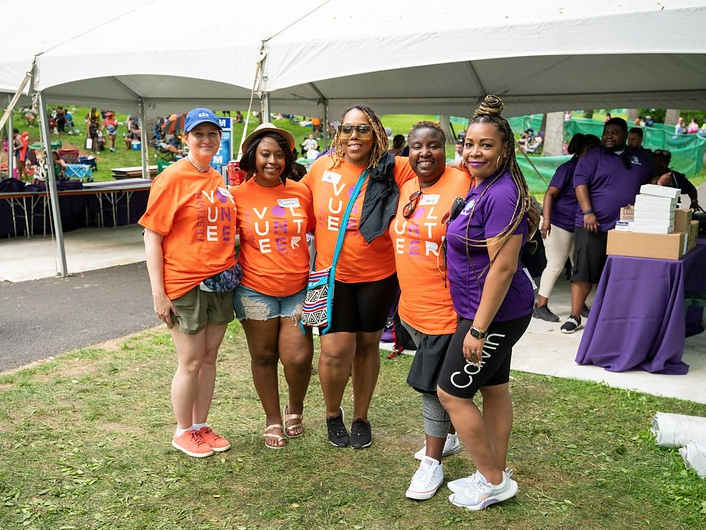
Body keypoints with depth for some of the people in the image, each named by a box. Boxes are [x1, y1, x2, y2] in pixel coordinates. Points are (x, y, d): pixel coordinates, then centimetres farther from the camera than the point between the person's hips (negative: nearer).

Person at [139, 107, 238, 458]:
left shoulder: (218, 180, 10)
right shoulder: (172, 178, -10)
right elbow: (152, 236, -11)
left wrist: (231, 271, 12)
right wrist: (158, 292, -16)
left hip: (220, 282, 6)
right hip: (184, 284, -6)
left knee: (210, 357, 14)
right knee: (191, 363, 4)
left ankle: (201, 426, 29)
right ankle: (183, 432, 23)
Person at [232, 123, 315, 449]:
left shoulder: (301, 192, 2)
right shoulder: (239, 195, -4)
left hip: (298, 288, 1)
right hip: (256, 290, -1)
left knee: (299, 357, -5)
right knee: (263, 356, 10)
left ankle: (295, 409, 27)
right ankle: (272, 420, 31)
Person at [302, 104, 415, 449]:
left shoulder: (393, 171, -7)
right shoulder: (321, 168, -1)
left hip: (377, 276, 0)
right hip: (332, 274, 0)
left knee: (367, 345, 14)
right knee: (336, 351, -5)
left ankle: (361, 417, 35)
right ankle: (333, 414, 25)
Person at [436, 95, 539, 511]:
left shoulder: (502, 195, -23)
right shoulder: (479, 186, 8)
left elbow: (503, 266, -26)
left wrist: (478, 329, -23)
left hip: (495, 313, -10)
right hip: (496, 311, 10)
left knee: (452, 393, 1)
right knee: (494, 388, 18)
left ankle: (494, 482, 16)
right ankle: (497, 473, 34)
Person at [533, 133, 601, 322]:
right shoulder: (568, 168, -12)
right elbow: (550, 193, -17)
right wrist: (546, 220, -25)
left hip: (579, 225, 8)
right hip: (560, 223, -8)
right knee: (556, 265, -7)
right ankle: (540, 306, 0)